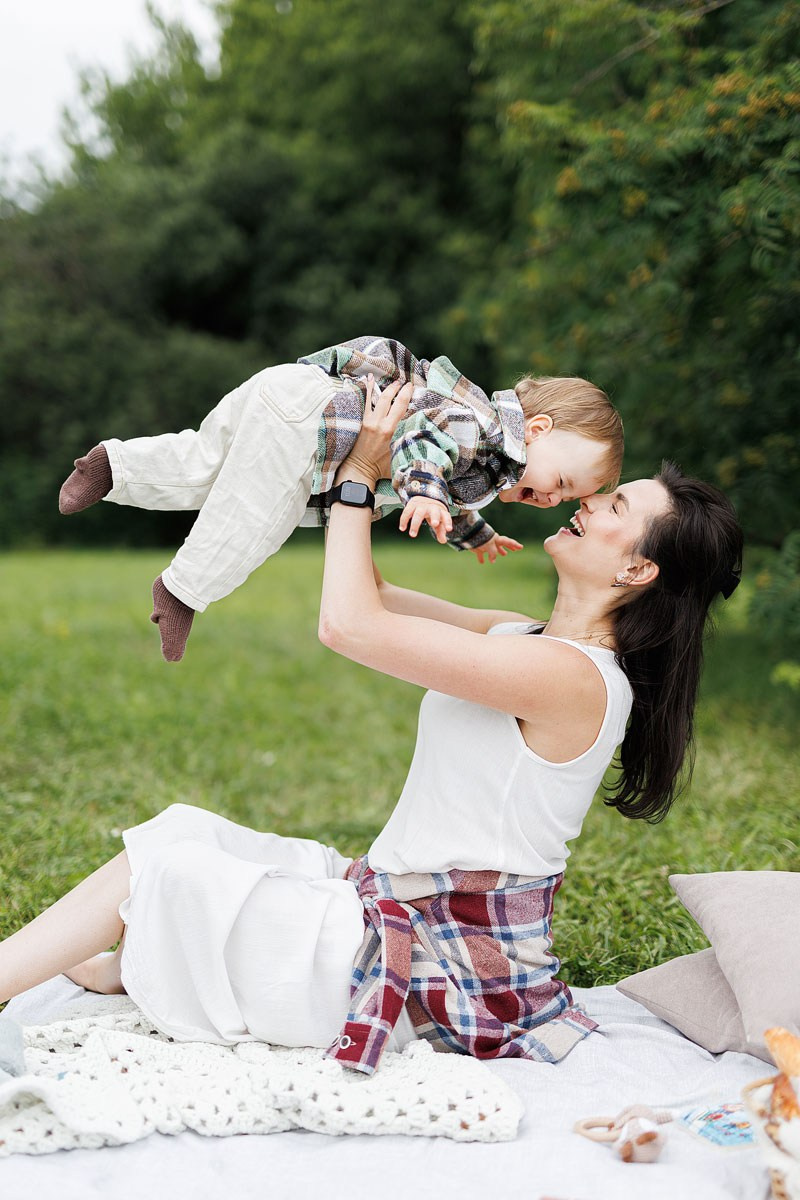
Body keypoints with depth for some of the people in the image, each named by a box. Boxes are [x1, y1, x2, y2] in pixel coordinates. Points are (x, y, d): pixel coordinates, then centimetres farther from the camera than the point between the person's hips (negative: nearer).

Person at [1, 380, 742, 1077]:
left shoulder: (572, 675, -23)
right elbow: (373, 599, 16)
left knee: (156, 869, -4)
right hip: (397, 907, 9)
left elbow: (350, 625, -24)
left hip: (440, 974, -9)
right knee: (181, 830, 10)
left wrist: (357, 478, -12)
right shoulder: (526, 640, 8)